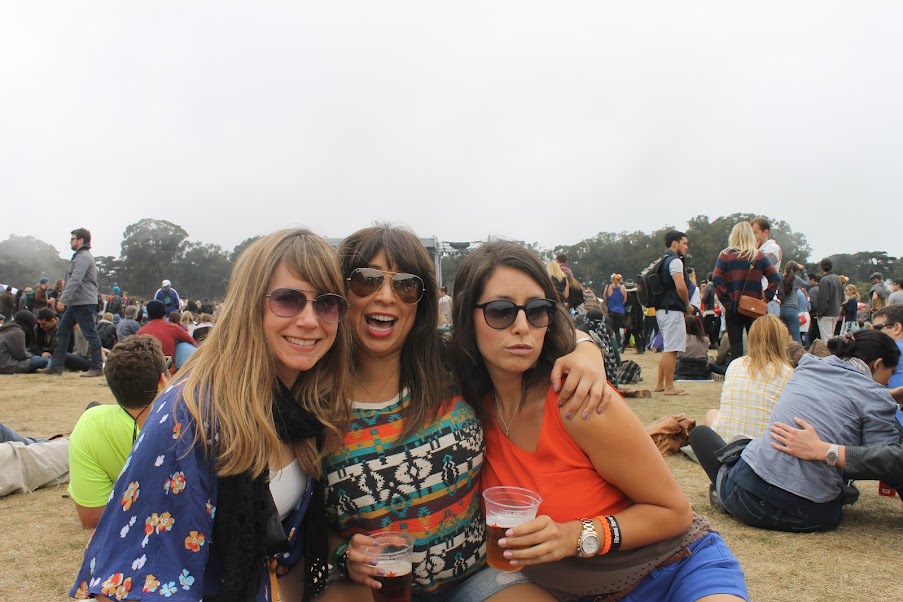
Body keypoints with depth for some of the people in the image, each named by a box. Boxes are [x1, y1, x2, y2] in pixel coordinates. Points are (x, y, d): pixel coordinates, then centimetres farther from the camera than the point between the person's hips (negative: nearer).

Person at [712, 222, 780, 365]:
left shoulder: (725, 255, -3)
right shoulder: (759, 256, 0)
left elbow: (716, 279, -13)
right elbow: (775, 278, -6)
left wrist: (726, 302, -8)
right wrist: (765, 298, -3)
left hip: (733, 309, -1)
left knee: (735, 345, 4)